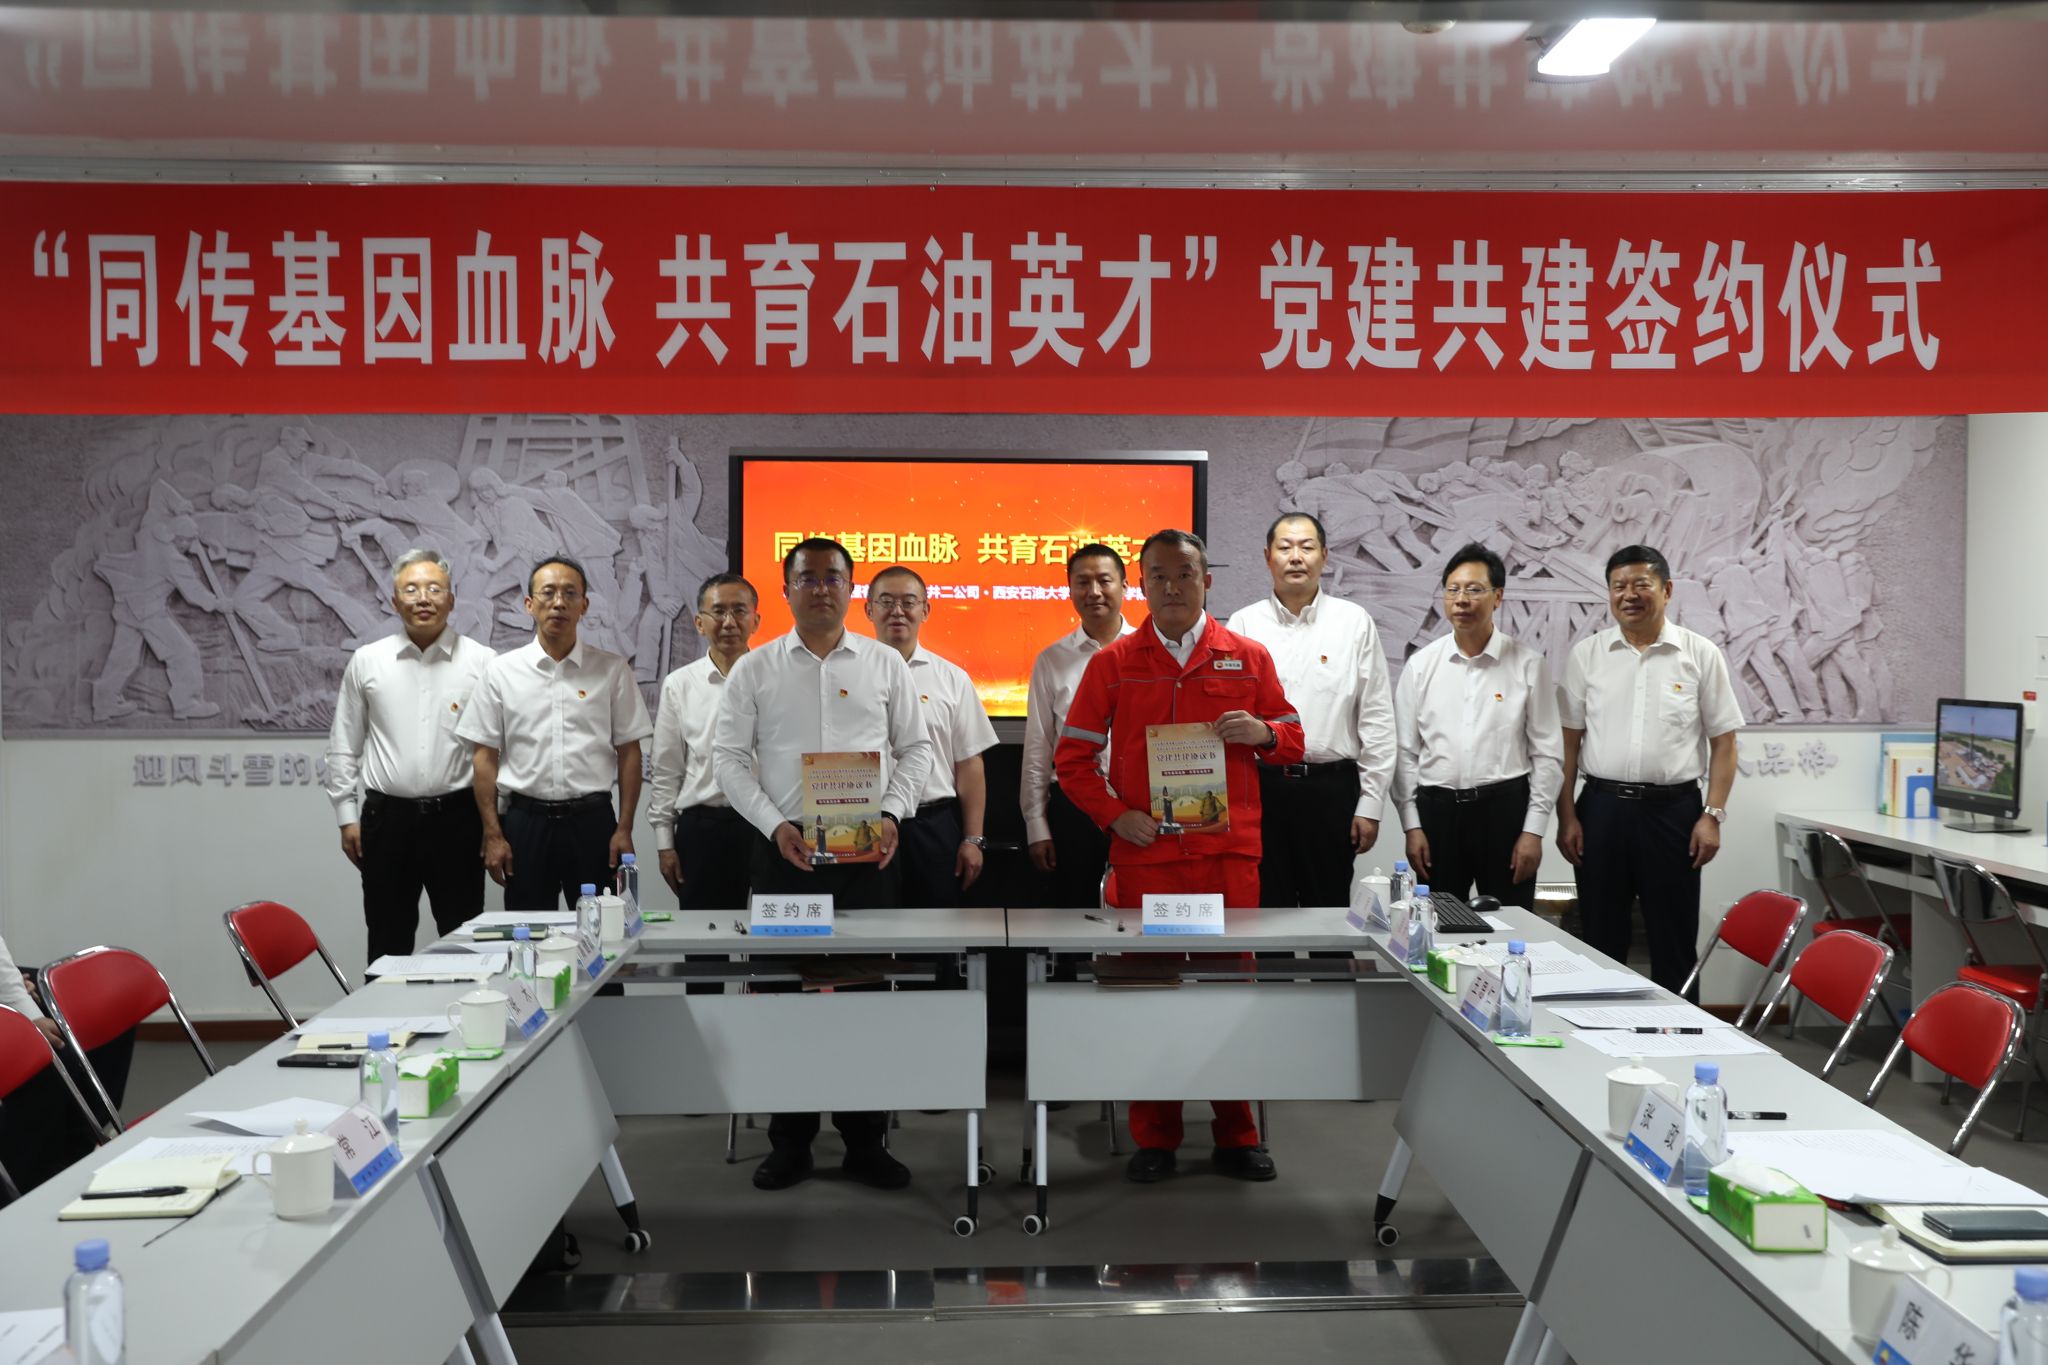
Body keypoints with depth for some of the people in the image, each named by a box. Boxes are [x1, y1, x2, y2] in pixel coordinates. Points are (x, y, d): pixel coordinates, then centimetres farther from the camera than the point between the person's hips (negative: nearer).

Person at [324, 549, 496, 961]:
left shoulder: (482, 662, 0)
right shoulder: (366, 662, 5)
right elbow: (343, 746, 10)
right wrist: (347, 816, 5)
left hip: (457, 817, -1)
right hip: (387, 818, 1)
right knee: (388, 945, 10)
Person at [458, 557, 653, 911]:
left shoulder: (612, 670, 3)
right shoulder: (501, 672, 4)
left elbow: (628, 752, 4)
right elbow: (486, 757, 4)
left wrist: (624, 829, -2)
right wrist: (492, 835, -2)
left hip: (592, 819, 0)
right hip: (525, 819, 0)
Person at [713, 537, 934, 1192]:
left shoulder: (885, 664, 7)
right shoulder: (754, 669, 5)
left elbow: (915, 748, 8)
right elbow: (729, 757, 3)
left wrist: (892, 814, -7)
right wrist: (775, 825, -8)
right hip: (785, 849, 0)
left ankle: (864, 1138, 14)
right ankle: (789, 1140, 15)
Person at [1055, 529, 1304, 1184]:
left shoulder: (1248, 658, 9)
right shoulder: (1114, 663, 6)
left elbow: (1292, 739, 14)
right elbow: (1072, 756, 7)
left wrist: (1261, 731, -9)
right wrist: (1114, 815, -7)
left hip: (1230, 852, 1)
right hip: (1144, 853, 0)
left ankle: (1236, 1135, 15)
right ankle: (1154, 1137, 13)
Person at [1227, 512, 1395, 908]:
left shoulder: (1355, 623, 4)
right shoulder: (1244, 624, 5)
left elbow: (1377, 720, 3)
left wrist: (1370, 805, 0)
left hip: (1330, 787, 0)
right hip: (1261, 784, 0)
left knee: (1329, 907, 7)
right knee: (1265, 906, 6)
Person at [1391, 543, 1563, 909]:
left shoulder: (1529, 665, -1)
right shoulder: (1421, 665, 4)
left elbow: (1548, 754, 1)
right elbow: (1405, 752, 6)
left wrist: (1534, 830, -4)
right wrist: (1412, 826, 1)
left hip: (1505, 808, -1)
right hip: (1437, 809, 1)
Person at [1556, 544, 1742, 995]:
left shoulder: (1701, 655, 1)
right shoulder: (1586, 655, 4)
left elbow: (1723, 741, 2)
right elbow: (1567, 741, 5)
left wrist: (1713, 815, -6)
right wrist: (1566, 817, 0)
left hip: (1673, 809, -1)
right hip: (1601, 807, 1)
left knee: (1674, 942, 7)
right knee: (1601, 941, 9)